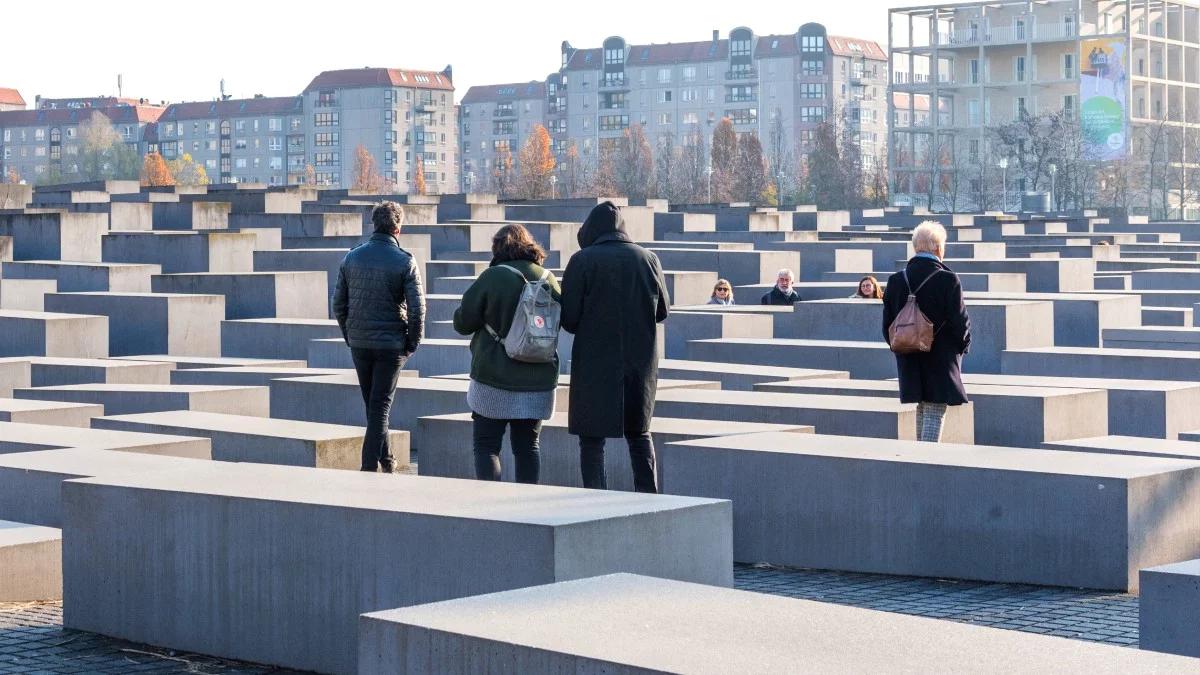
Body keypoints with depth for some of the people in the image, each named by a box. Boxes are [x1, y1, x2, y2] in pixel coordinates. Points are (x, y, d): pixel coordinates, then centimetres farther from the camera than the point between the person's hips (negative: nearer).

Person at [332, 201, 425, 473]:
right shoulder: (404, 261, -10)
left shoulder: (352, 257, 2)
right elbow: (416, 307, -12)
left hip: (359, 342, 4)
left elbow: (338, 302, 5)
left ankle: (385, 459, 27)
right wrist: (413, 342, -1)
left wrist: (348, 335, 14)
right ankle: (370, 465, -4)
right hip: (391, 343, -3)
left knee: (372, 404, 17)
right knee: (380, 405, 1)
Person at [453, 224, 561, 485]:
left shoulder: (493, 276, -10)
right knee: (527, 446, 13)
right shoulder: (547, 278, 2)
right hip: (538, 381, 4)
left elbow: (463, 322, -6)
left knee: (486, 445, 3)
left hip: (494, 379, -4)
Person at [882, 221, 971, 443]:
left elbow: (888, 325, 4)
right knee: (935, 413, -2)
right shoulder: (948, 280, -15)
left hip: (910, 362, 5)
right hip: (940, 359, -5)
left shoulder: (896, 280, 0)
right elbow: (960, 321, -13)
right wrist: (963, 344, 5)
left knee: (922, 409, 19)